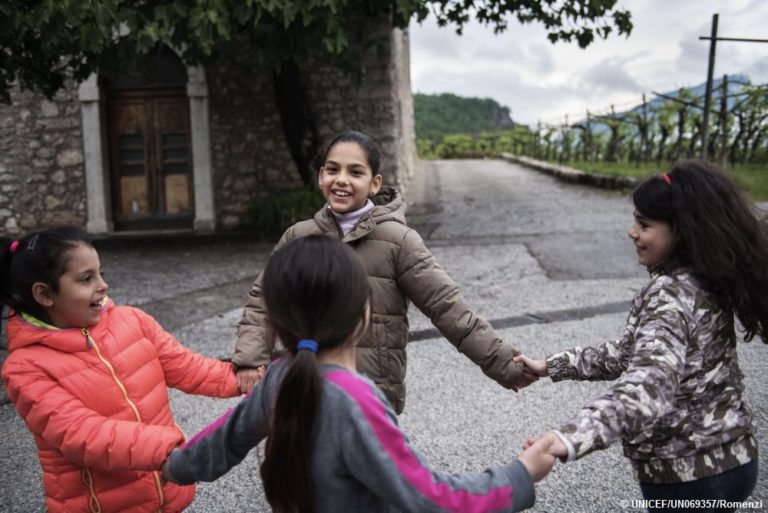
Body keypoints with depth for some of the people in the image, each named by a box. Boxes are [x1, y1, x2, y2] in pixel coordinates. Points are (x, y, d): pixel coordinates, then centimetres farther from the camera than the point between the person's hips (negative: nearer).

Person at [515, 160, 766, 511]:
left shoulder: (670, 295, -24)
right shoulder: (706, 282, 4)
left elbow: (649, 383, -41)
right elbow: (635, 354, 9)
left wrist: (570, 439, -55)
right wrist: (551, 367, 8)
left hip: (690, 475, -8)